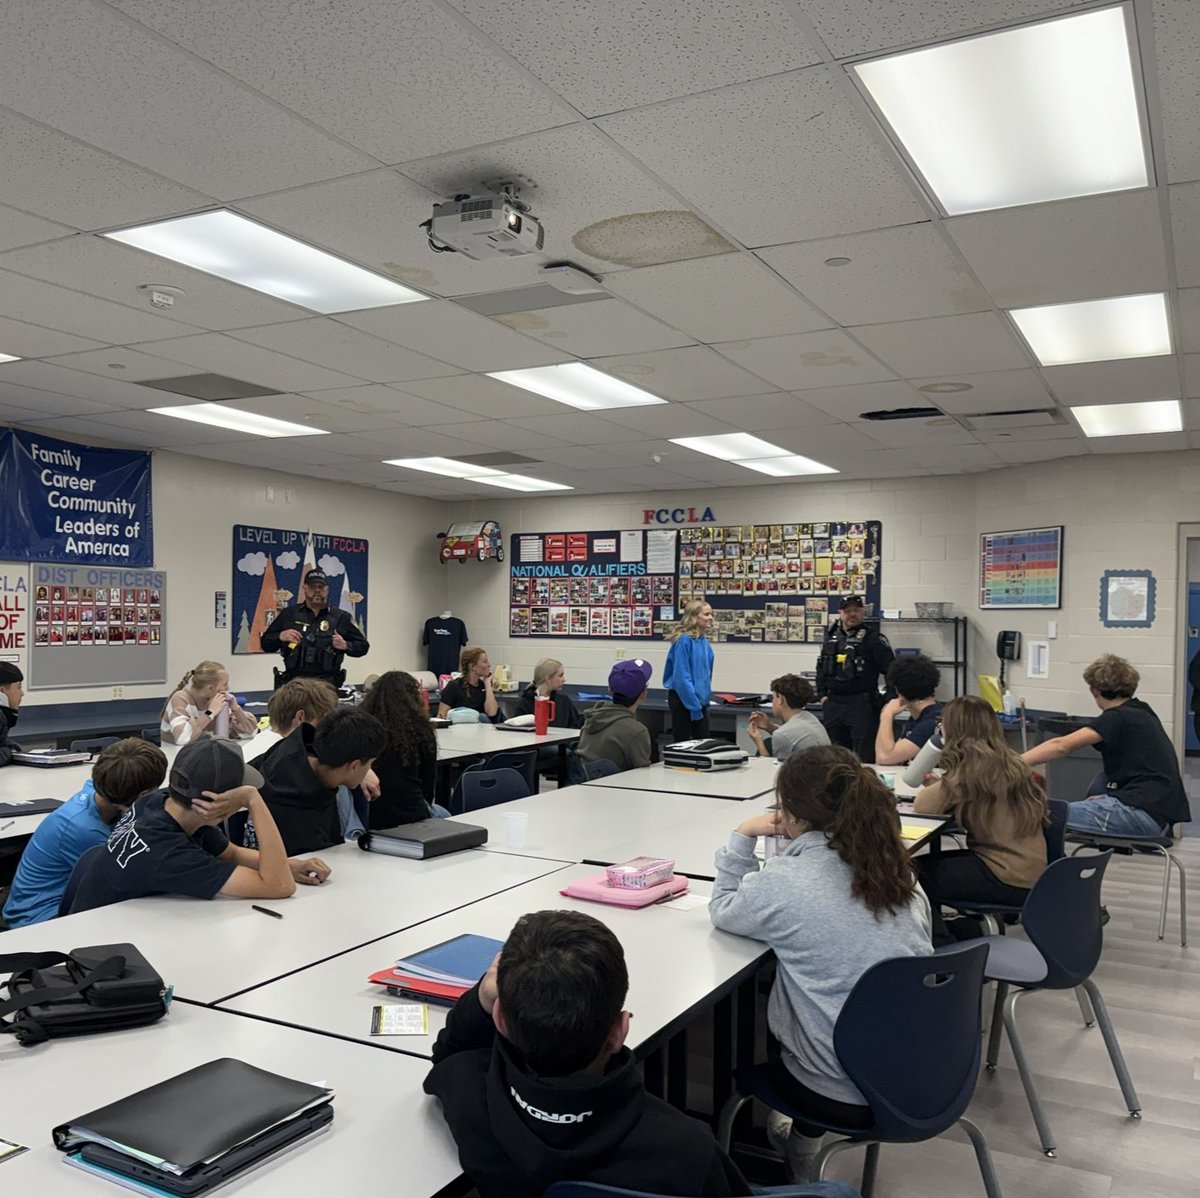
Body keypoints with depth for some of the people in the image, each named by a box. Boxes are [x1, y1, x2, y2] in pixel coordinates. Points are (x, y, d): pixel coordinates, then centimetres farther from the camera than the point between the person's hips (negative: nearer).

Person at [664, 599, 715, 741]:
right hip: (683, 699, -8)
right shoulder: (684, 641, -17)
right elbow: (682, 676, -20)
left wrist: (705, 700, 12)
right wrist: (694, 705, -19)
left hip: (700, 699, 8)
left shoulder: (704, 642, 7)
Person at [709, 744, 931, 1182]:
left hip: (846, 1094, -5)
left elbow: (722, 912, 0)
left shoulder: (783, 881, -19)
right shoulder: (896, 868, -3)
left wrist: (742, 838, 3)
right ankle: (801, 1144, 42)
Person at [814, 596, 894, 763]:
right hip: (833, 703, 5)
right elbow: (821, 667, 18)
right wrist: (822, 694, 10)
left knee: (865, 756, -6)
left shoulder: (873, 638, -4)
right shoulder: (831, 636, 12)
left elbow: (890, 668, -9)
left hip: (862, 704, -5)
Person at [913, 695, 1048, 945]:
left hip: (1009, 879, -9)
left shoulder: (972, 766, -17)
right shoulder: (1008, 762, 9)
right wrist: (944, 784, 4)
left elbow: (923, 805, -17)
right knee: (929, 864, 18)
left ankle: (943, 946, 6)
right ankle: (971, 929, 19)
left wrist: (933, 788, 3)